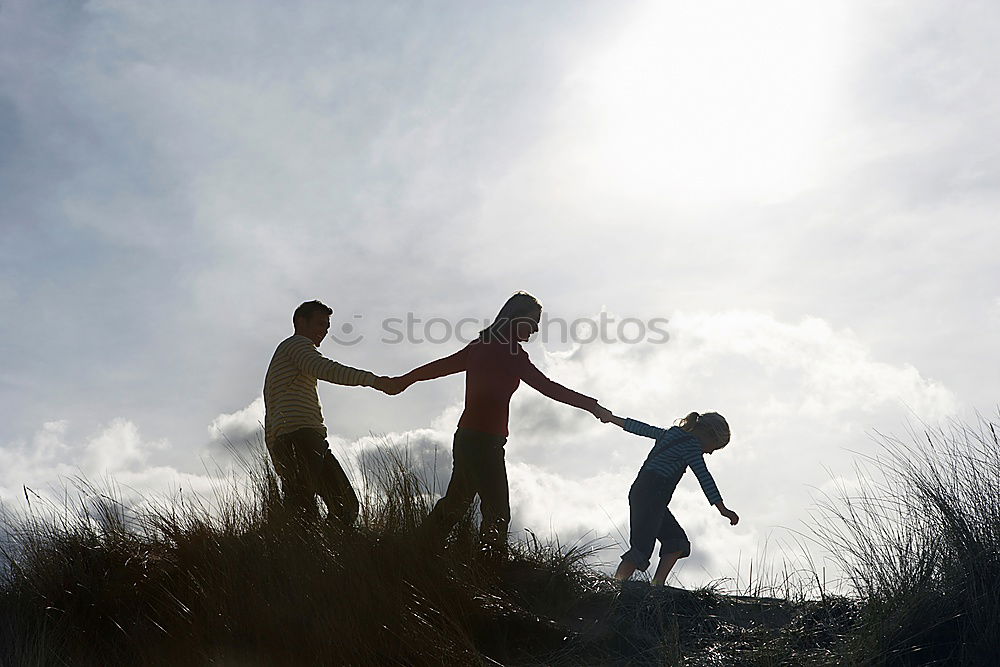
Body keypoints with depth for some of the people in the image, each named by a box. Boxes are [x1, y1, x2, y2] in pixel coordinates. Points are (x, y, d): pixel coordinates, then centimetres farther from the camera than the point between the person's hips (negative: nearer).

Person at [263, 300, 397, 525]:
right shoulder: (296, 344, 7)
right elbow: (324, 369, -15)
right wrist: (372, 379, -24)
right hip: (297, 433, -10)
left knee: (345, 505, -3)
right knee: (303, 509, -23)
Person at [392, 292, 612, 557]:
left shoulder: (482, 345, 13)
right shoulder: (508, 351, -12)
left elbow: (442, 365, 23)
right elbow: (546, 386, -15)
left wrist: (405, 380, 37)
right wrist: (592, 406, -10)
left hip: (466, 438, 9)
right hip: (484, 440, -9)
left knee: (456, 502, 19)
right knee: (497, 511, -8)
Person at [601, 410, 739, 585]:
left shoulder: (671, 433, 21)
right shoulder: (691, 443, -5)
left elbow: (642, 428, 31)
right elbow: (704, 477, -13)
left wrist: (612, 418, 43)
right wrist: (722, 509, -15)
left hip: (640, 491, 10)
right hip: (651, 495, -10)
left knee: (676, 540, 7)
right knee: (641, 548, -15)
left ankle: (657, 584, -2)